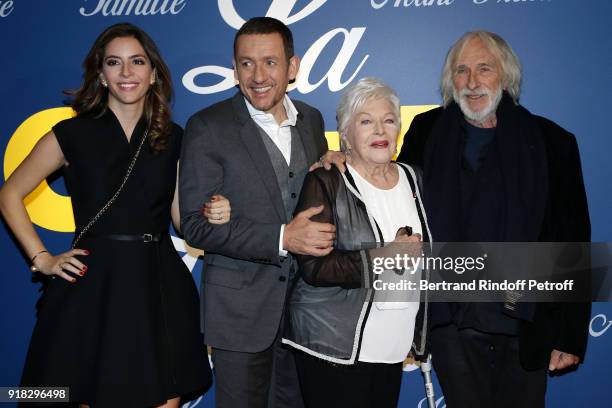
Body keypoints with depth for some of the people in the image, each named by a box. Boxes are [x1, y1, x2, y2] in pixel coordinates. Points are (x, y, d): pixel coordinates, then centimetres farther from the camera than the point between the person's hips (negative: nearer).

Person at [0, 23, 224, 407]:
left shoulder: (174, 138, 6)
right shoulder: (72, 134, -1)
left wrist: (211, 215, -10)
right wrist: (42, 259, 2)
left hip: (160, 290, 2)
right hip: (93, 291, -2)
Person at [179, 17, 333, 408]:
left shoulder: (311, 119, 4)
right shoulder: (208, 127, -12)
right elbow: (196, 224, -16)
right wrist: (282, 238, -24)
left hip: (305, 300, 5)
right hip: (241, 307, -4)